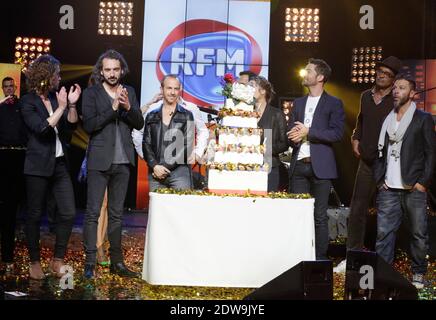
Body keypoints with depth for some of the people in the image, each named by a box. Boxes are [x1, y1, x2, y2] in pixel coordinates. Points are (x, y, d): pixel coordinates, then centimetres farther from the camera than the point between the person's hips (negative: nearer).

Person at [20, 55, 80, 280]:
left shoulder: (56, 97, 8)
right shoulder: (28, 102, -6)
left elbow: (71, 126, 6)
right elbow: (42, 129, -18)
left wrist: (72, 104, -7)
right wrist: (61, 107, -17)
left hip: (59, 164, 5)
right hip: (38, 166, -5)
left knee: (68, 213, -1)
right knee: (34, 215, 4)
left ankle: (58, 260, 11)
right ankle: (35, 262, 17)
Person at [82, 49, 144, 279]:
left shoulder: (129, 92, 11)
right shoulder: (91, 93, -1)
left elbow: (139, 124, 6)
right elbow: (88, 125, -12)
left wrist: (128, 107, -12)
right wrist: (113, 108, -18)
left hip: (122, 162, 4)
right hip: (99, 161, -4)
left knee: (116, 213, 11)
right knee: (93, 212, -5)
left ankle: (117, 262, 17)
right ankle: (90, 264, -1)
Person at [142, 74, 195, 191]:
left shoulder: (186, 116, 8)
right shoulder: (151, 116, 15)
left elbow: (187, 146, 0)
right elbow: (146, 144, 10)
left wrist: (166, 166, -7)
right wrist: (155, 166, -7)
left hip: (180, 172, -2)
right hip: (155, 173, 2)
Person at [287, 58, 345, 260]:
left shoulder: (334, 104, 2)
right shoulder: (298, 103, 19)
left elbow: (337, 134, -8)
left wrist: (308, 132, -13)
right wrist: (294, 137, -4)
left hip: (320, 166, -4)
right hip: (298, 166, 5)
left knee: (319, 216, -1)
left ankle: (320, 258, 6)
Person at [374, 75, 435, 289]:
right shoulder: (386, 120, 13)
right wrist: (379, 179, 6)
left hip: (414, 189, -3)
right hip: (388, 189, 3)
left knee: (419, 234, 3)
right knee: (383, 233, 0)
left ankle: (418, 274, 16)